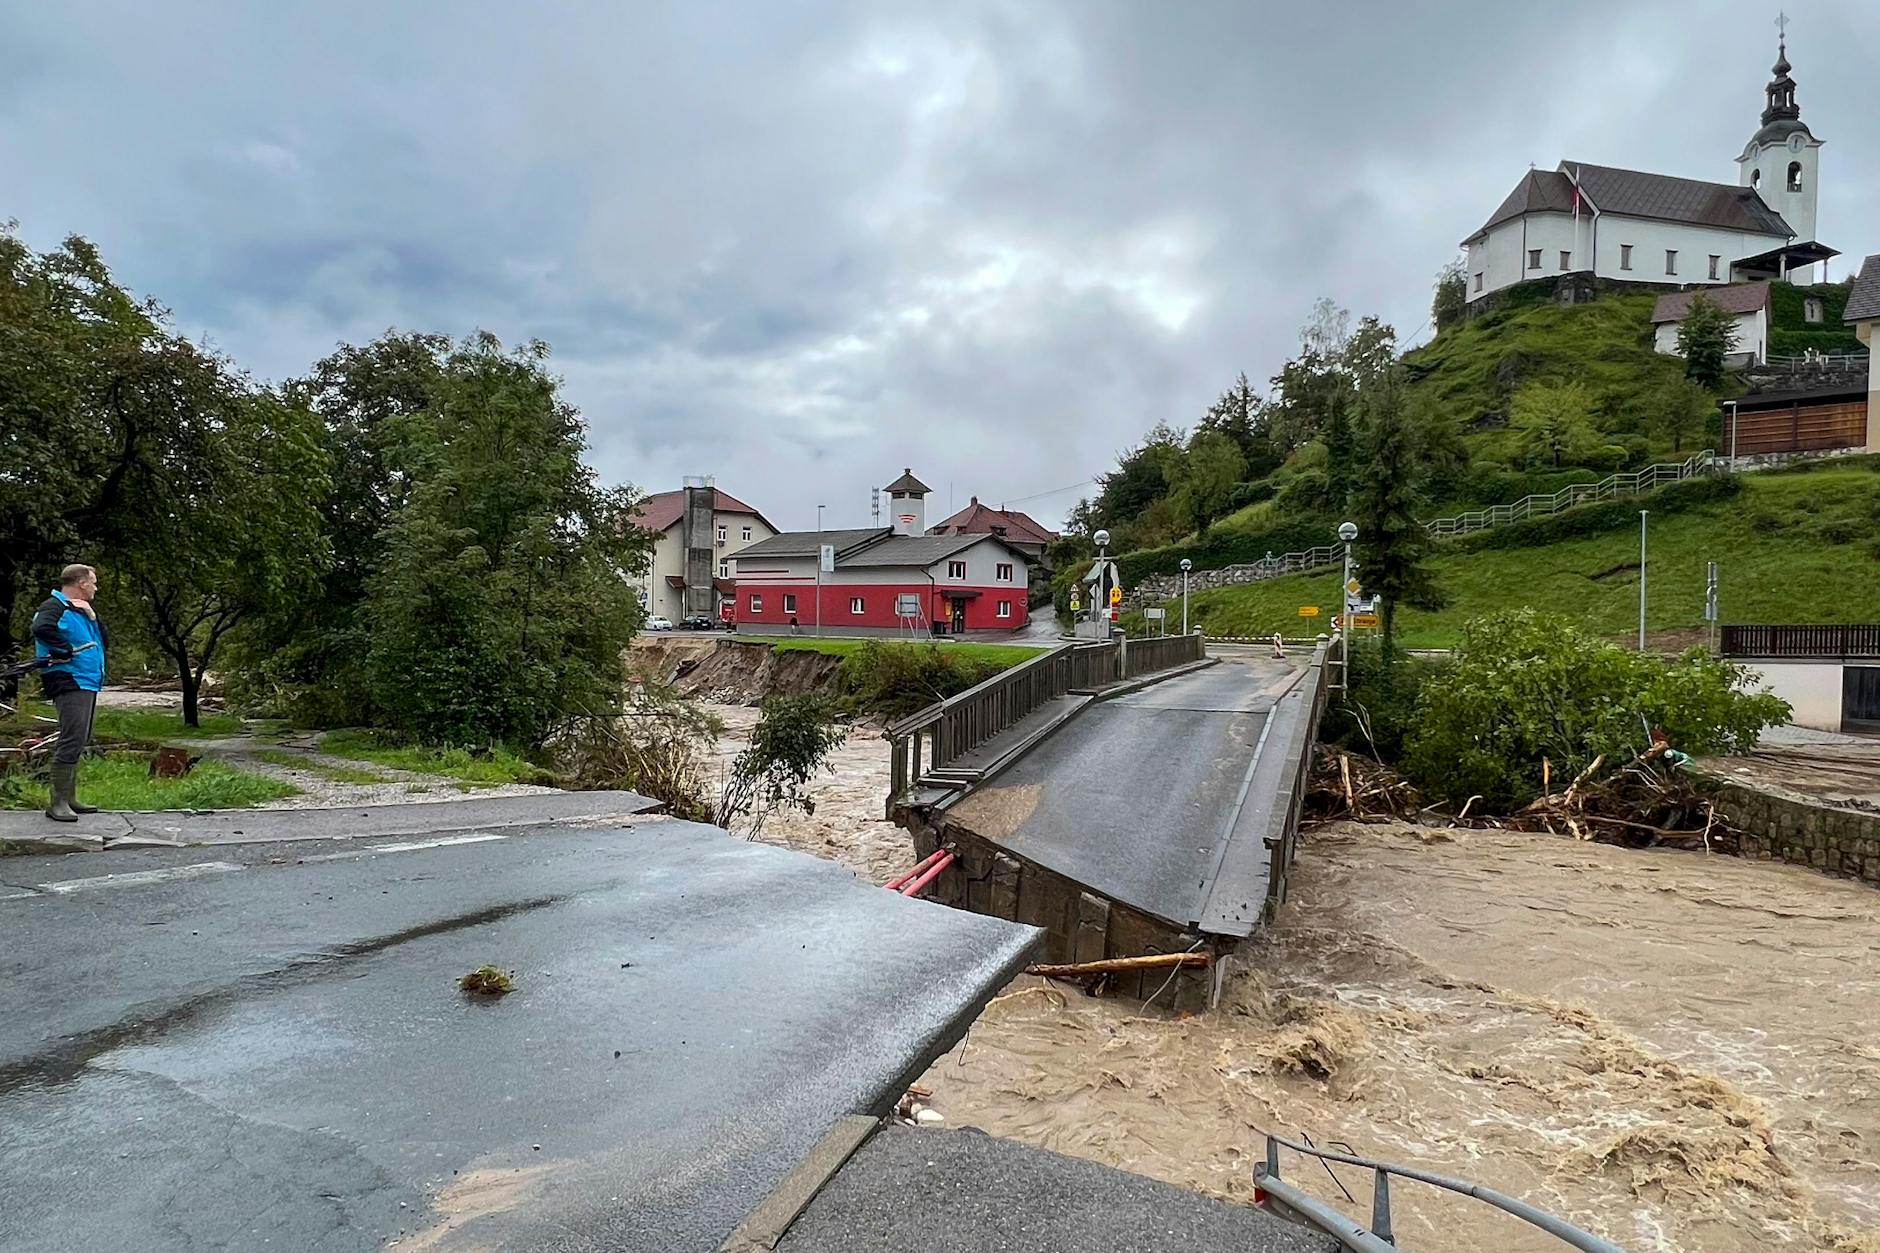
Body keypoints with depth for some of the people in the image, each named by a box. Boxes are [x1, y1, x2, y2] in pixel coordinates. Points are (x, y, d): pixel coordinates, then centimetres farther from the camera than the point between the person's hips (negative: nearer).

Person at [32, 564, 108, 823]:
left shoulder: (80, 609, 21)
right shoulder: (54, 606, -9)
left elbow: (101, 638, 16)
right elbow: (41, 628, -29)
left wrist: (91, 616, 3)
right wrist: (65, 651, -21)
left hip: (87, 684, 10)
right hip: (70, 683, -10)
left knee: (80, 742, 15)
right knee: (71, 742, -14)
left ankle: (69, 798, 24)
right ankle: (57, 803, -11)